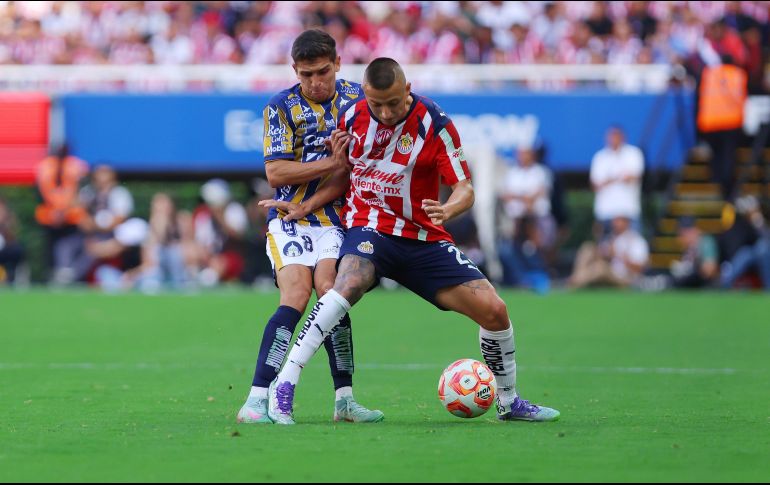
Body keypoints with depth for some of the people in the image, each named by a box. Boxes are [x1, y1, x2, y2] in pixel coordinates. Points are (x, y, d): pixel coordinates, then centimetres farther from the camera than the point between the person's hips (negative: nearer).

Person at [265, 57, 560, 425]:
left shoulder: (435, 125, -10)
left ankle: (508, 402, 18)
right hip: (368, 229, -1)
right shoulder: (352, 118, -2)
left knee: (493, 310, -7)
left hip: (423, 238, 1)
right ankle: (283, 387, -36)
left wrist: (448, 209, -33)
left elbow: (464, 189, -11)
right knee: (348, 285, -35)